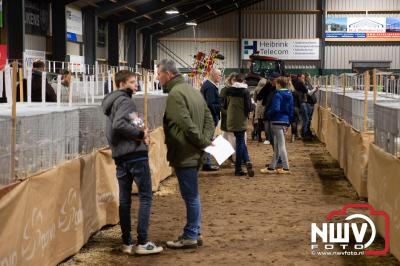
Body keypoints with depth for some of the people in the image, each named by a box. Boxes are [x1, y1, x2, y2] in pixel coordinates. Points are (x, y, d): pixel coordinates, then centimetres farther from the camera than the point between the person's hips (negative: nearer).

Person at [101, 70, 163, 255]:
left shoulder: (112, 102, 17)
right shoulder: (125, 101, -10)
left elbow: (113, 130, 14)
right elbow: (119, 124, -27)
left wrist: (139, 132, 2)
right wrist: (140, 133, -16)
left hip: (119, 156, 9)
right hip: (135, 154, -9)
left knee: (124, 199, 9)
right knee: (145, 197, -3)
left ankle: (126, 243, 13)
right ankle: (142, 243, -4)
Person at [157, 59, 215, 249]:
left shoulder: (175, 94, -17)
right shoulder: (192, 90, 14)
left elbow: (187, 124, -24)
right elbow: (209, 118, 13)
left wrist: (203, 142, -15)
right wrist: (206, 140, 2)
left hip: (184, 154, -10)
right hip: (194, 153, 10)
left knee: (190, 196, -1)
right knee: (192, 195, 17)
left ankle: (190, 236, 8)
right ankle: (195, 233, 26)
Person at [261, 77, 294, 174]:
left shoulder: (278, 95, -13)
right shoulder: (289, 95, 11)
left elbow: (275, 108, -23)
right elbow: (291, 110, 14)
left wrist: (268, 113, -5)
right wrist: (288, 122, 20)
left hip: (277, 121, -8)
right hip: (285, 121, 8)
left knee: (281, 145, -4)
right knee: (276, 146, 13)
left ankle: (286, 168, -3)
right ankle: (272, 167, 18)